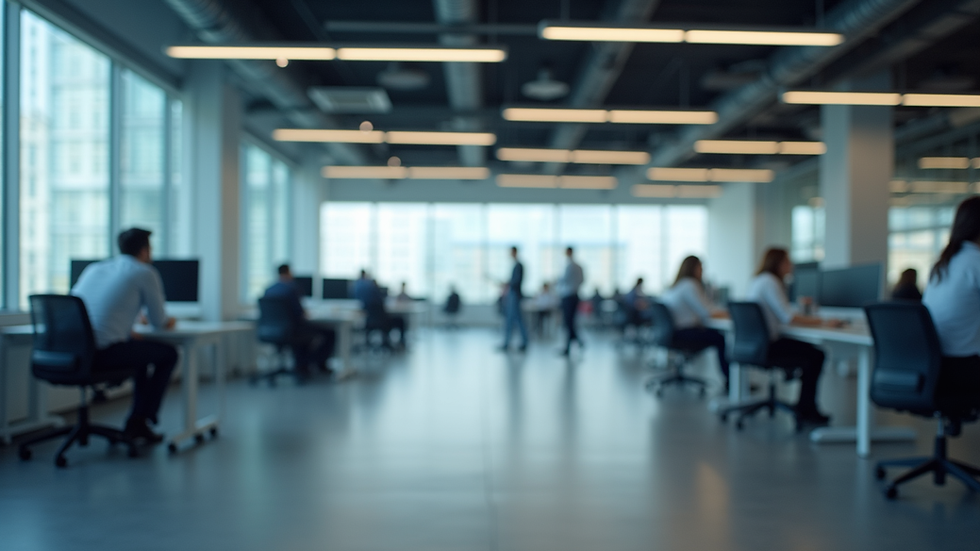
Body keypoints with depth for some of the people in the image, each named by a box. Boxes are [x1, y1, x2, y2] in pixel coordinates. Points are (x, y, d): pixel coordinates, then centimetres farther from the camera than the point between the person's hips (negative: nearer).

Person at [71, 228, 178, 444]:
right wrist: (168, 322, 32)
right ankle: (139, 421, 16)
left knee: (143, 350, 31)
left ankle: (136, 420, 32)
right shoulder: (146, 273, 3)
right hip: (104, 352, -7)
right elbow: (158, 323, 7)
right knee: (168, 354, 15)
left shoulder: (94, 268, 22)